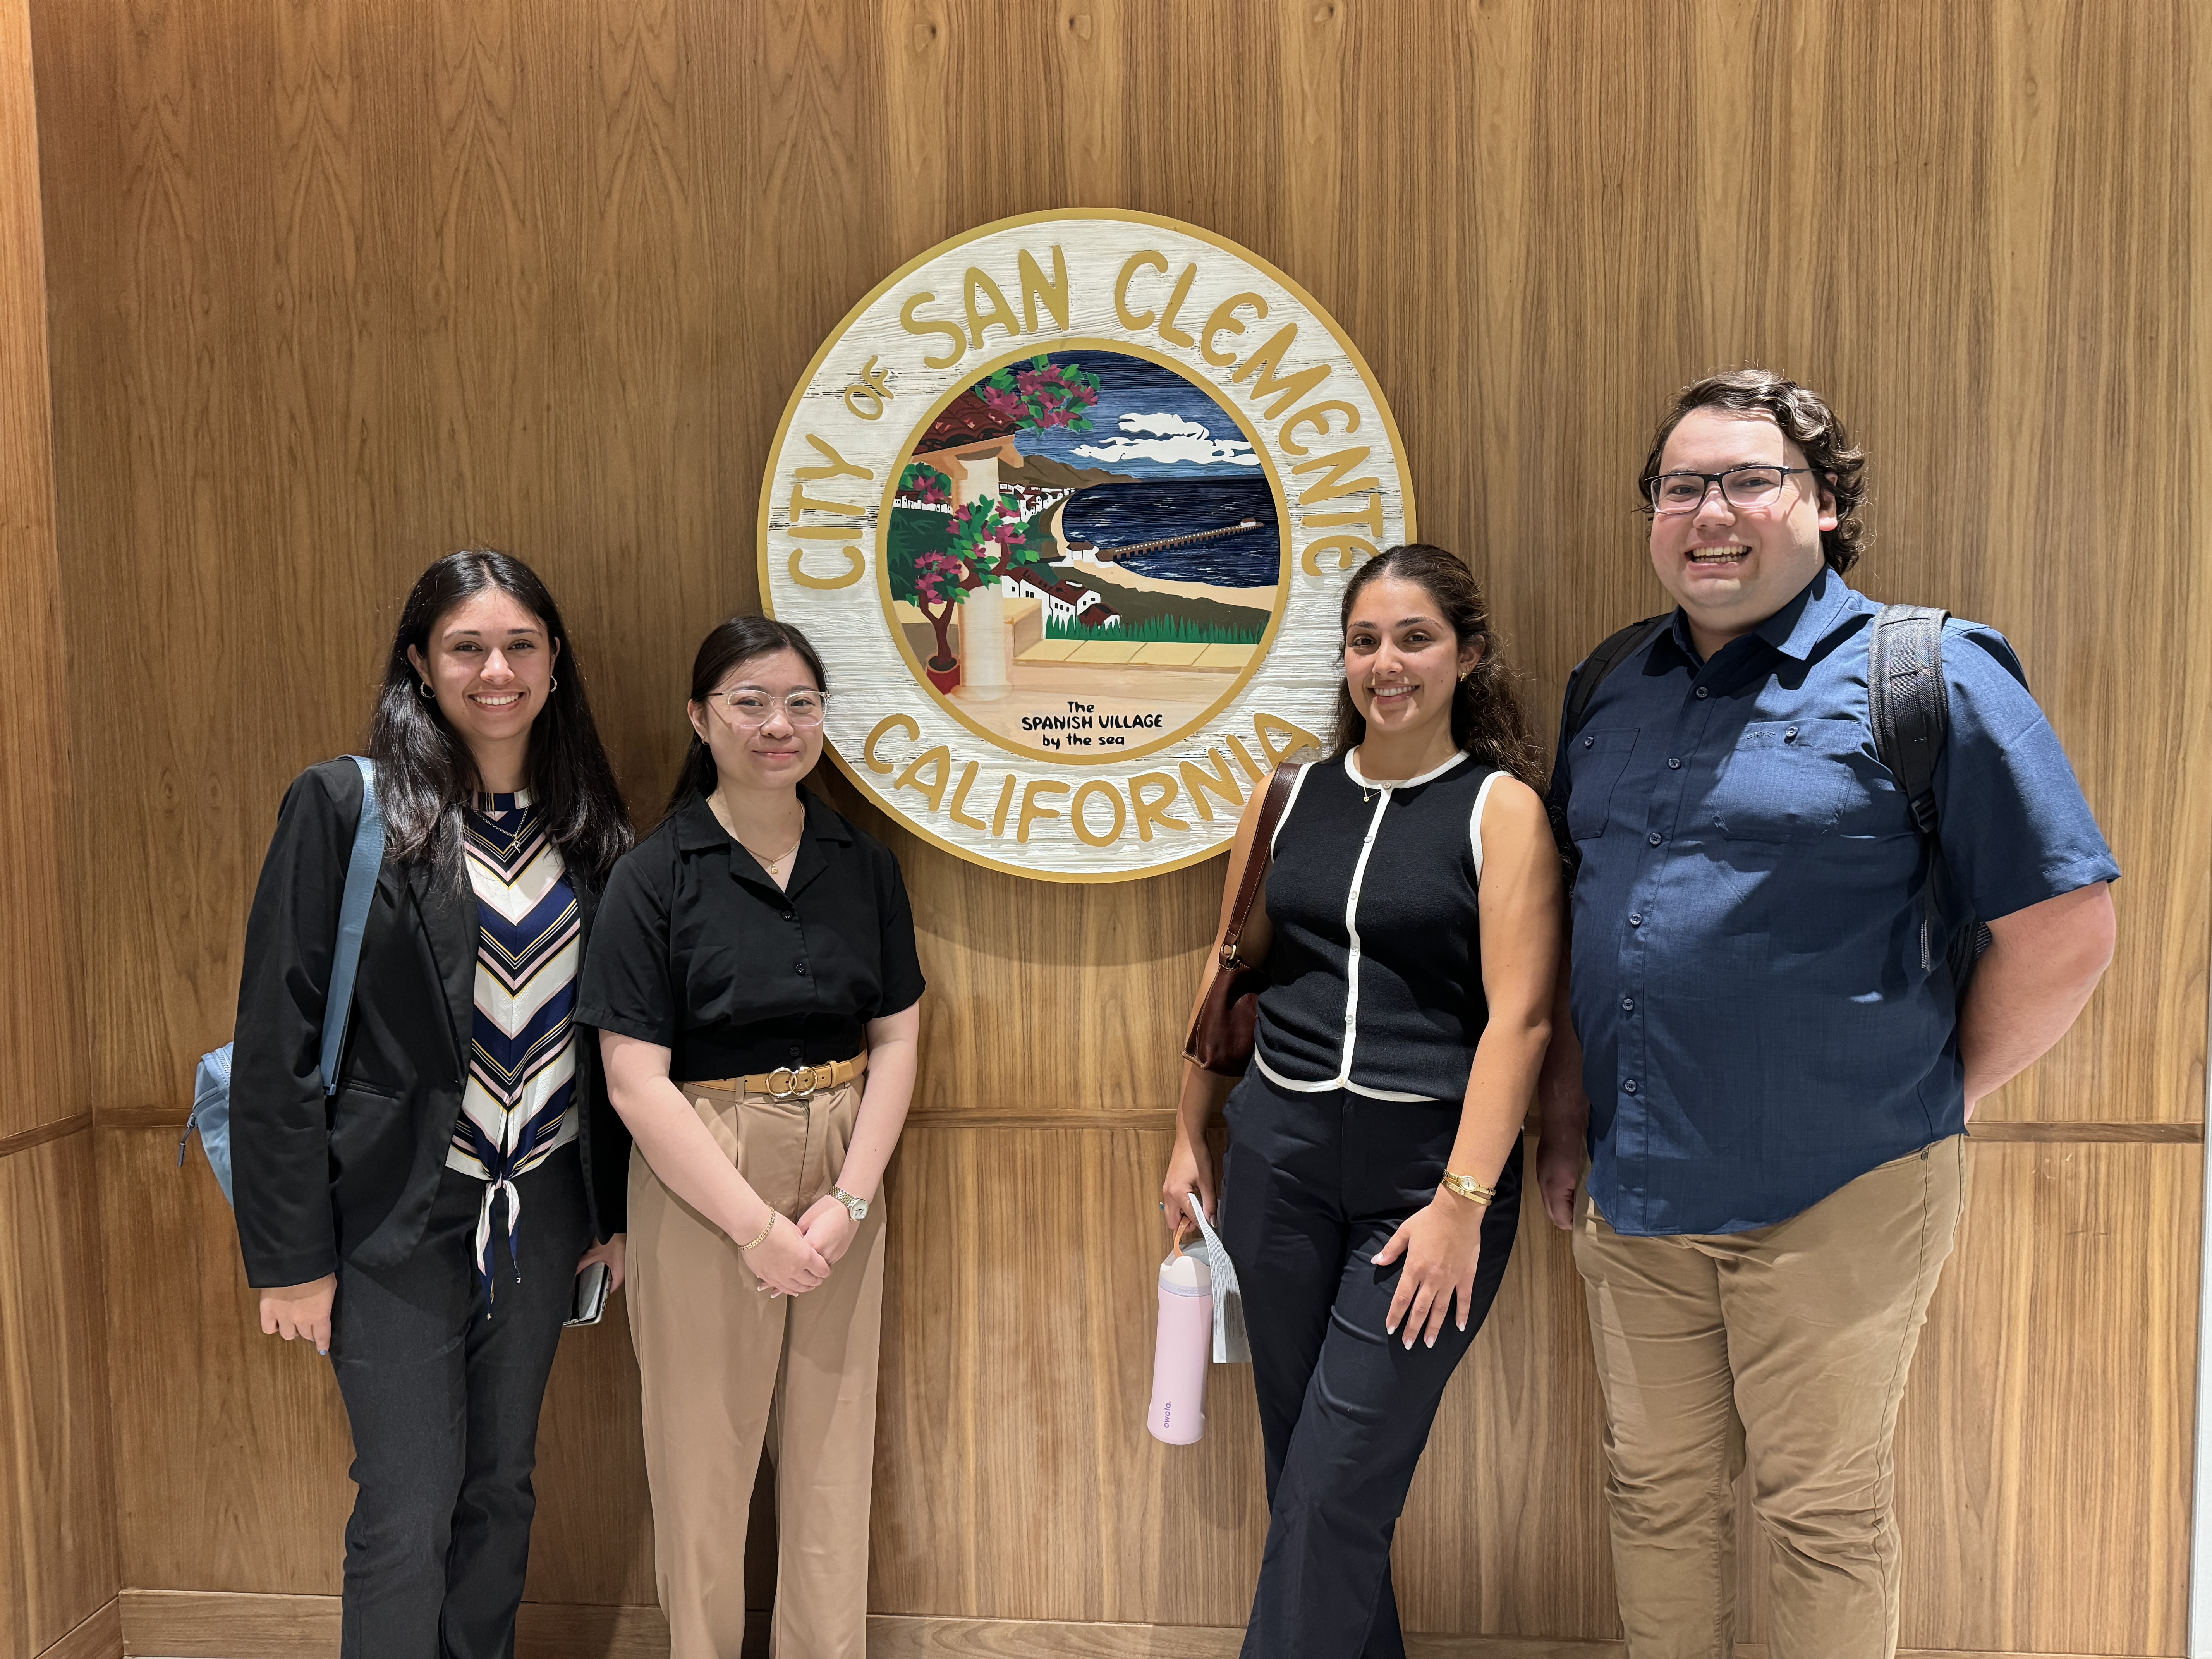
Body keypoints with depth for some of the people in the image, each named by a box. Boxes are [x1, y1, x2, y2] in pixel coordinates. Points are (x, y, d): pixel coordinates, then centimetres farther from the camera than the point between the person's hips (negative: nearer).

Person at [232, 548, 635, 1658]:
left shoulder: (588, 822, 5)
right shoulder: (344, 806, -9)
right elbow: (276, 1044, -9)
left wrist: (613, 1207, 10)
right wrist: (289, 1254, -10)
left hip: (543, 1208, 4)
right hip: (396, 1218, -4)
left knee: (502, 1491, 15)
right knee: (408, 1511, 3)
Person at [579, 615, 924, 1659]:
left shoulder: (864, 865, 3)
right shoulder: (657, 875, -8)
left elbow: (896, 1037, 4)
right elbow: (637, 1081, -12)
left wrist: (850, 1200, -8)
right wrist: (757, 1225, -14)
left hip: (841, 1178, 4)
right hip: (702, 1182, -3)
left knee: (833, 1446, 12)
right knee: (706, 1451, 9)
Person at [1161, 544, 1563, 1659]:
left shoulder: (1502, 810, -4)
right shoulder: (1289, 799, 8)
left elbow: (1520, 1017, -11)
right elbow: (1232, 975, 14)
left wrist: (1461, 1203, -16)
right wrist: (1190, 1138, 14)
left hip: (1430, 1165, -4)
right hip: (1280, 1156, 4)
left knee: (1337, 1486, -4)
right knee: (1296, 1462, 13)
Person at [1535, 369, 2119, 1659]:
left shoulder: (1929, 675, -9)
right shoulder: (1612, 691, 8)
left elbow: (2066, 932, -9)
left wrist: (1930, 1103, -4)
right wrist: (1566, 1117, 11)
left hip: (1835, 1195, -5)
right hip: (1632, 1192, 5)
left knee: (1823, 1512, 12)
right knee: (1656, 1491, 18)